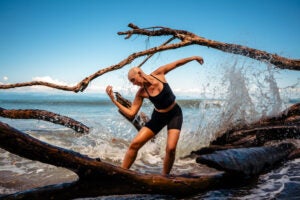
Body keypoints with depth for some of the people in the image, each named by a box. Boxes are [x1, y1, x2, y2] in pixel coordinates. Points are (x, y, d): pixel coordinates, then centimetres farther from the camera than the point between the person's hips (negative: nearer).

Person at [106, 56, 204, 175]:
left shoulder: (158, 74, -14)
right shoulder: (141, 93, -13)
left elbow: (176, 64, 0)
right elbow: (131, 113, -16)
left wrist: (193, 58, 8)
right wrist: (114, 100, -22)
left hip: (174, 114, -1)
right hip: (158, 116, 1)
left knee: (171, 148, -18)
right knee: (135, 144, -9)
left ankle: (164, 177, 4)